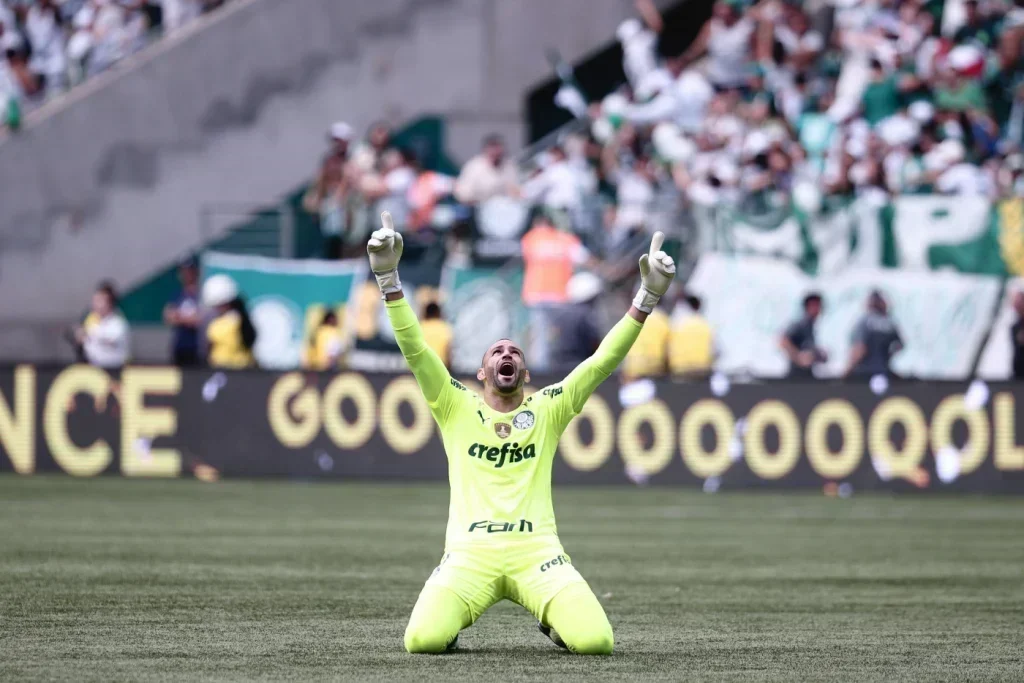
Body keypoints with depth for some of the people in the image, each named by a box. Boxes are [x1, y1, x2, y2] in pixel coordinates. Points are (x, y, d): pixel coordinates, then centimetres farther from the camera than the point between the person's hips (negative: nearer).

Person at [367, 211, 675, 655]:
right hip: (470, 552, -1)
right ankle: (451, 618, 12)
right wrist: (388, 278, -7)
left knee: (595, 640, -22)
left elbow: (602, 362, 10)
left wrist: (647, 299, 0)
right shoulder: (455, 407, 14)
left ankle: (555, 620, 15)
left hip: (537, 552, 1)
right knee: (423, 640, -27)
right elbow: (414, 348, 5)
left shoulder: (549, 410, 17)